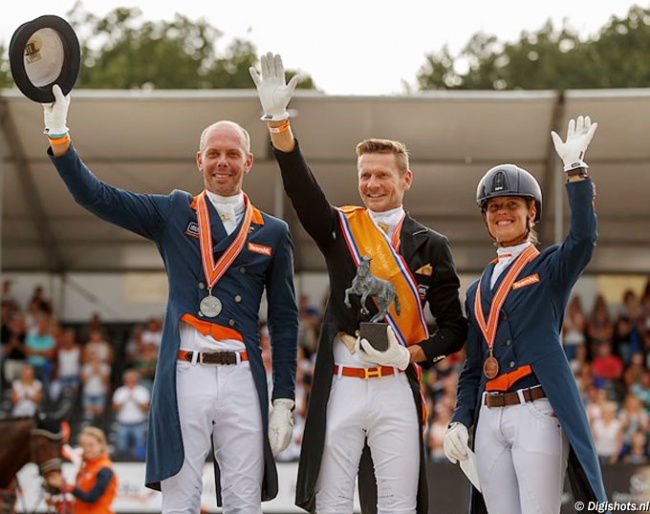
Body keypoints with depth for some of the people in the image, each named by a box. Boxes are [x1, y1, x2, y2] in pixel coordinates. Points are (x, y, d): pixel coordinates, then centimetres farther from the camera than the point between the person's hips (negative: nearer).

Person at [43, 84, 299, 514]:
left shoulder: (273, 233, 11)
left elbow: (285, 321, 10)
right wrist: (58, 134, -9)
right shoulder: (173, 214, 11)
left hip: (242, 380, 1)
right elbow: (95, 196, 3)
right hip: (184, 377, 0)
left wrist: (284, 402, 4)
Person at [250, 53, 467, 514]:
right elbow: (301, 186, -9)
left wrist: (409, 355, -10)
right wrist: (278, 121, -23)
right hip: (341, 387, 1)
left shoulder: (430, 246, 8)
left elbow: (454, 328, 8)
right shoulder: (342, 229, 9)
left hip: (397, 389, -1)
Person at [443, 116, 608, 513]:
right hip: (489, 418, 6)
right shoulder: (478, 291, 21)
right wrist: (460, 421, 7)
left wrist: (575, 167, -22)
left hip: (536, 413, -6)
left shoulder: (549, 268, 4)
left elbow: (583, 238, -18)